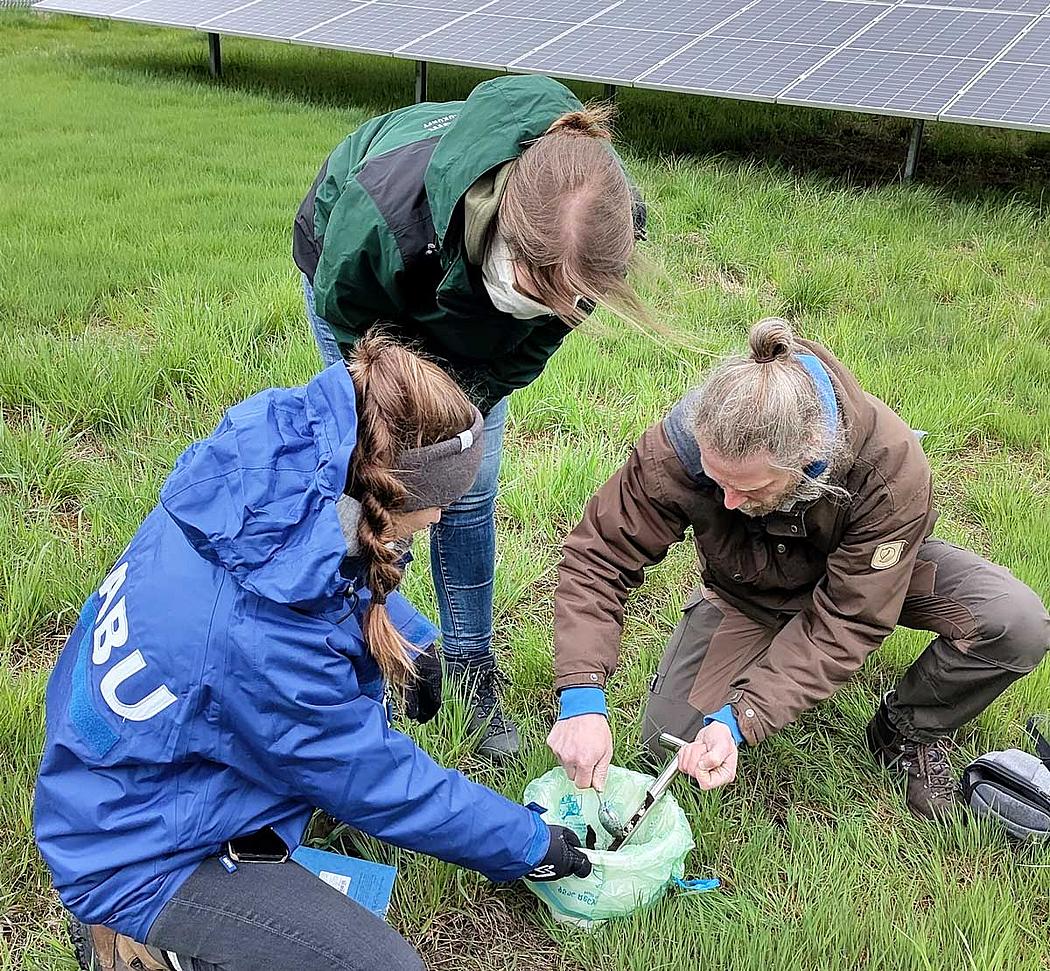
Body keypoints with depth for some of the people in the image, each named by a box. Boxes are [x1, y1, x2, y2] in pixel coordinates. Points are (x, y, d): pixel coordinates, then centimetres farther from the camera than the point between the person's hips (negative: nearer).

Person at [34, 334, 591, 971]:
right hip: (141, 856, -8)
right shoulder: (263, 640, -38)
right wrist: (531, 844, -8)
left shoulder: (262, 477, -17)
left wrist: (412, 641, 15)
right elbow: (383, 783, -22)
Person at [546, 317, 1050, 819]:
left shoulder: (890, 465, -39)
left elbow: (846, 619, -33)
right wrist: (582, 699, -39)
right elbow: (598, 557, -28)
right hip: (748, 590, 1)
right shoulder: (678, 448, -36)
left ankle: (906, 729, 4)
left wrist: (740, 718, -41)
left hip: (868, 573, 0)